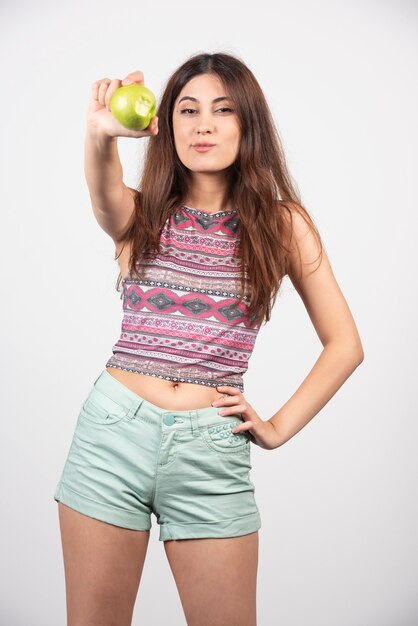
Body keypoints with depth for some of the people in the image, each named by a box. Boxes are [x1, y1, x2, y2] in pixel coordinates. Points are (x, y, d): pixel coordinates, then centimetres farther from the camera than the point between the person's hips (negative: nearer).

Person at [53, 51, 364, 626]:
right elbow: (105, 193, -20)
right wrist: (101, 136, -42)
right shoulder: (142, 214, 5)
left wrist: (279, 427, -1)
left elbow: (345, 345, 6)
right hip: (114, 430, 1)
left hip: (212, 449, 0)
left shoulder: (283, 223, 3)